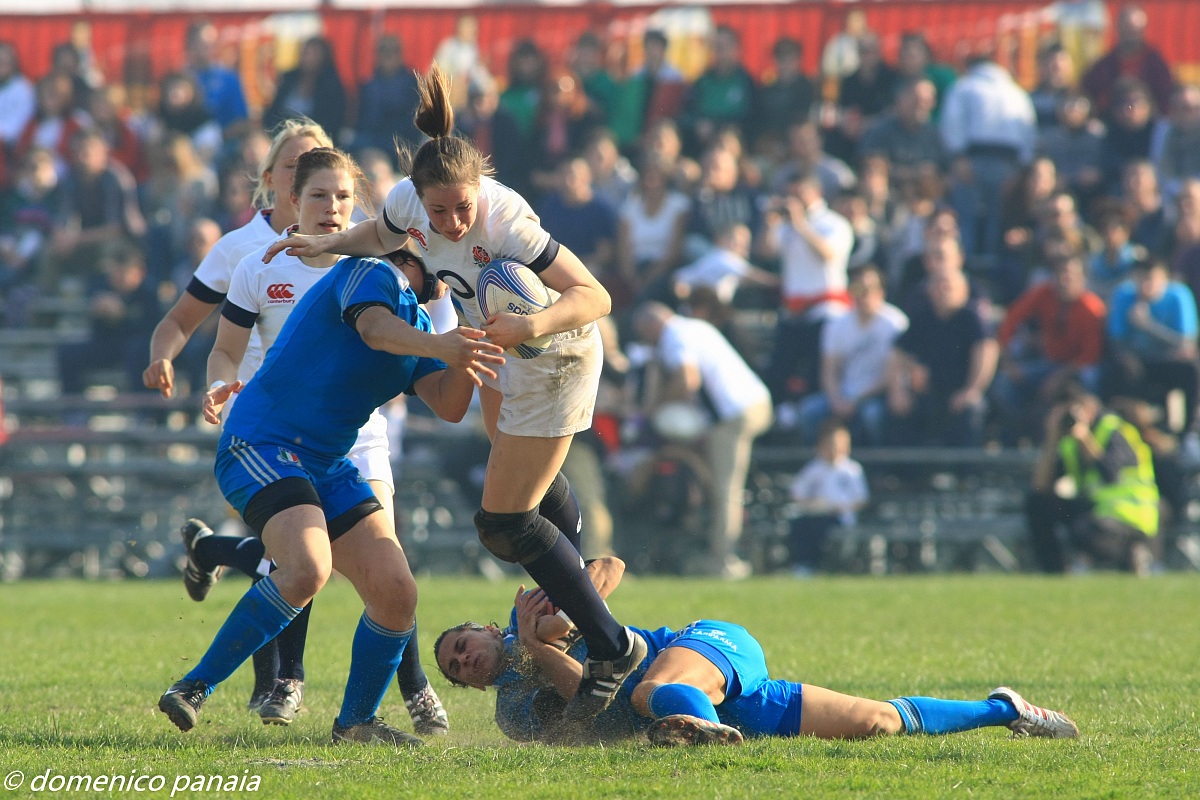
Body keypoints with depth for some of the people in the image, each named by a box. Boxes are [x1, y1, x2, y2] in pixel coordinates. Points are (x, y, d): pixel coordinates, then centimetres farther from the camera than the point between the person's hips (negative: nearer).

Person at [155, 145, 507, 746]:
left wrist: (467, 358, -10)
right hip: (260, 442, -9)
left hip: (327, 464, 9)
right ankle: (196, 686, -20)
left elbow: (448, 406, 9)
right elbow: (375, 328, -29)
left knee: (395, 592, -3)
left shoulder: (420, 324, 21)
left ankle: (356, 722, 13)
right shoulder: (371, 274, -6)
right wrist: (440, 347, -46)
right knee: (306, 569, -30)